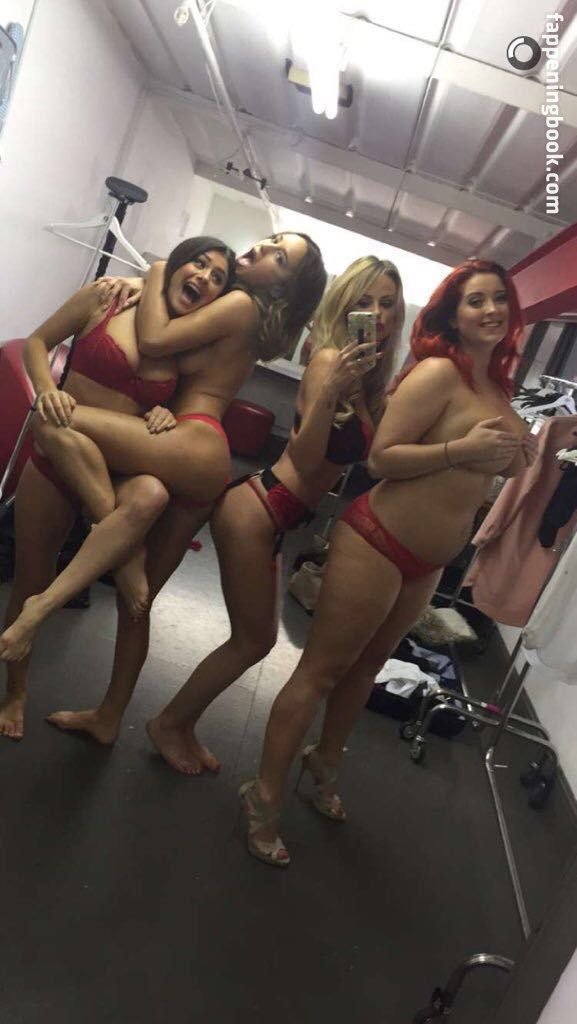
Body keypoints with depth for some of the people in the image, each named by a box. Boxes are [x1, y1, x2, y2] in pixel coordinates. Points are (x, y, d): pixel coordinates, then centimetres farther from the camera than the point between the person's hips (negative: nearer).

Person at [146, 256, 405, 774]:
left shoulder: (372, 378, 9)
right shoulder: (331, 359, -15)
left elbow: (368, 457, 3)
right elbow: (306, 460, -23)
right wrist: (331, 390, -33)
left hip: (276, 520, 9)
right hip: (255, 511, -9)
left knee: (256, 639, 18)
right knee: (254, 640, 5)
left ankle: (180, 725, 36)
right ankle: (170, 723, 28)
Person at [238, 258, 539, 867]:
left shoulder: (498, 387, 9)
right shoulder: (438, 371, -15)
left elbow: (505, 463, 18)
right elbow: (381, 457, -20)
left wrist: (535, 451, 1)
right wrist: (463, 449, -24)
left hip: (429, 563, 8)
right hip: (377, 542, -8)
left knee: (368, 665, 22)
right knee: (322, 669, 2)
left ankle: (325, 763, 45)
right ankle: (265, 797, 19)